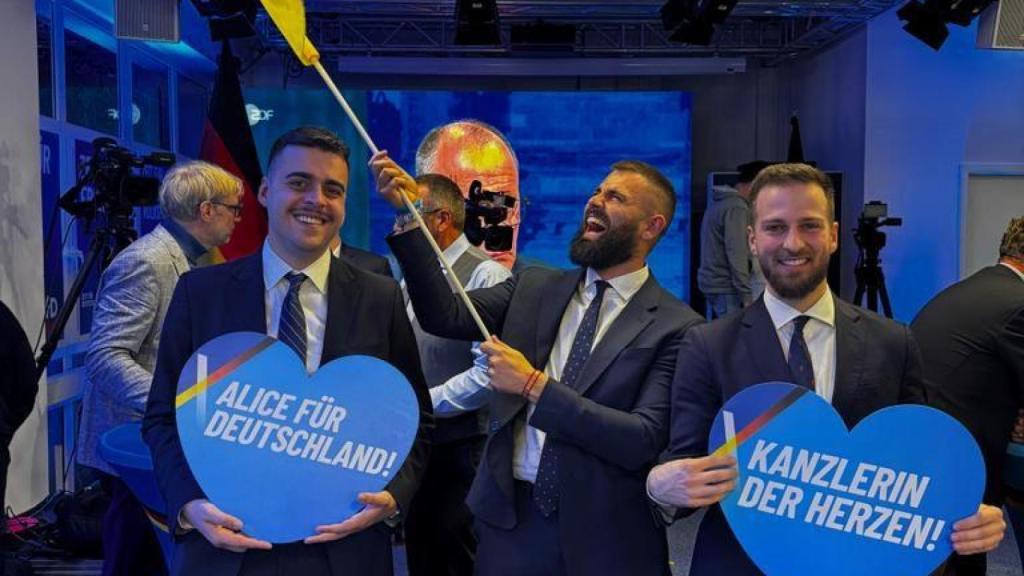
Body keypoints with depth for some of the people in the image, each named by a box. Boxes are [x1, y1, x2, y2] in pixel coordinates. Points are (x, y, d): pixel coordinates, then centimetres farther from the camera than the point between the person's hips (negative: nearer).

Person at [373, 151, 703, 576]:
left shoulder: (676, 327, -9)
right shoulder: (534, 286, 6)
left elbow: (643, 440, -17)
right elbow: (445, 316, -6)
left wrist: (534, 385, -19)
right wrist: (409, 216, -16)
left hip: (604, 537, -3)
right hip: (509, 519, 4)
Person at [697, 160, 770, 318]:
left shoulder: (719, 203, 14)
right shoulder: (737, 207, -14)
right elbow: (737, 255, -20)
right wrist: (747, 296, -19)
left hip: (713, 283, 10)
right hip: (726, 288, -10)